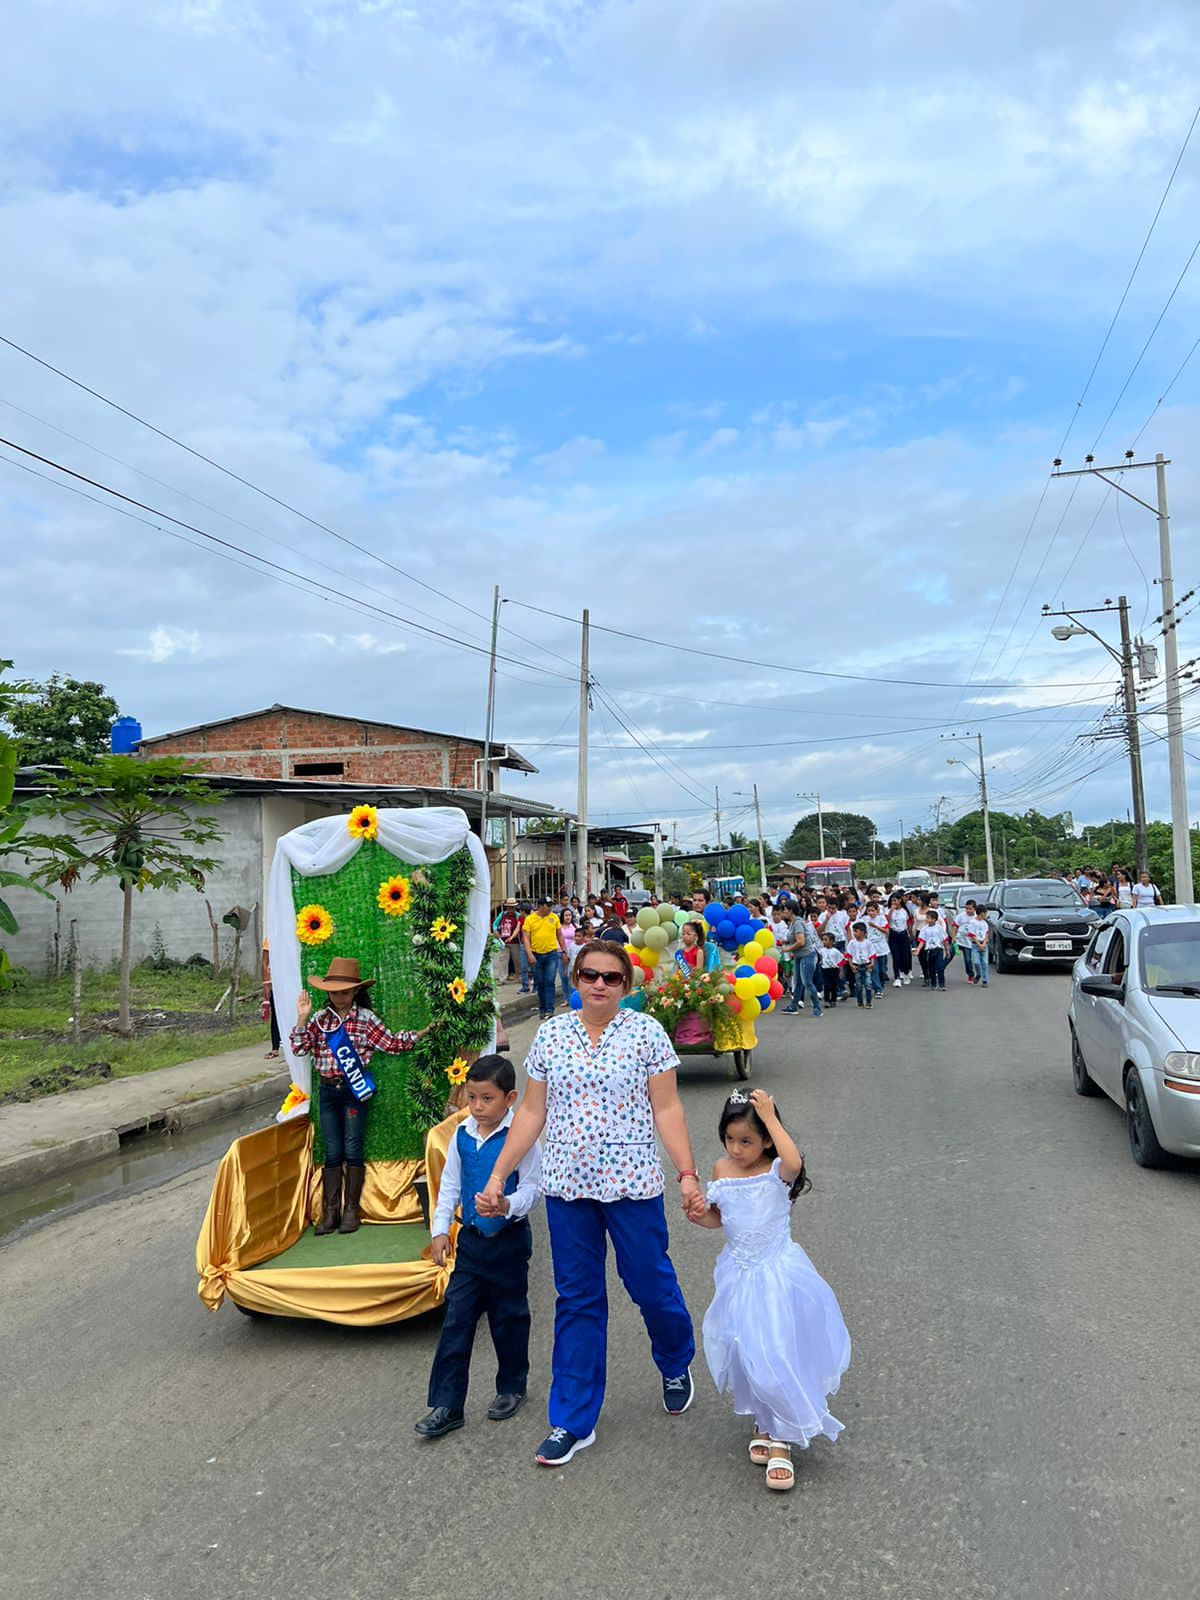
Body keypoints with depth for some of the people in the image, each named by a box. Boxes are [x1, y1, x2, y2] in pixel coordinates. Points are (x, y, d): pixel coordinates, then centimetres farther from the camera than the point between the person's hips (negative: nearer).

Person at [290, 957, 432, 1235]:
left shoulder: (365, 1018, -3)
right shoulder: (320, 1018, 5)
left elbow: (392, 1044, -2)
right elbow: (299, 1048, -2)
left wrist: (420, 1034, -9)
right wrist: (302, 1018, -11)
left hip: (354, 1089, -2)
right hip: (327, 1090, 3)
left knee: (353, 1149, 2)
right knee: (332, 1152, 6)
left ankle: (351, 1210, 13)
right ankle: (330, 1212, 14)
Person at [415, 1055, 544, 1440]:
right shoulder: (462, 1136, 0)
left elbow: (532, 1187, -14)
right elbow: (449, 1185, 9)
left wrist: (508, 1205, -33)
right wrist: (440, 1230, 4)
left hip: (509, 1240, -4)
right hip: (471, 1239, 4)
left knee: (508, 1317, 13)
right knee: (456, 1320, 3)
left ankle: (511, 1387, 34)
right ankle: (446, 1406, 11)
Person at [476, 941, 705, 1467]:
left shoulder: (646, 1032, -6)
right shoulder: (550, 1035, 2)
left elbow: (667, 1110, -5)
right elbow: (531, 1113, 5)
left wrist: (688, 1175, -13)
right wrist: (497, 1176, 2)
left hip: (631, 1185, -2)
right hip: (567, 1186, 3)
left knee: (650, 1283, 10)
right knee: (577, 1300, 10)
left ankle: (676, 1365, 42)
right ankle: (572, 1422, 23)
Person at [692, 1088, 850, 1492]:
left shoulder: (777, 1171, -16)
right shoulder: (721, 1170, -2)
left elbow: (794, 1163, -42)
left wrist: (770, 1117, -37)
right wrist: (699, 1215, -11)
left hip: (777, 1274, -5)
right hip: (738, 1276, 5)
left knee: (778, 1354, -4)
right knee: (748, 1355, 15)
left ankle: (781, 1441, 12)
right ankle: (766, 1423, 39)